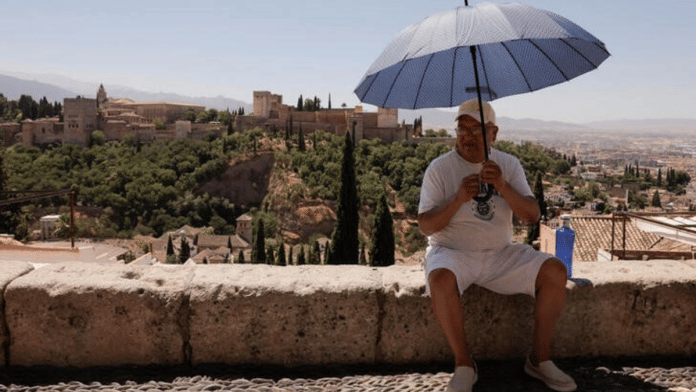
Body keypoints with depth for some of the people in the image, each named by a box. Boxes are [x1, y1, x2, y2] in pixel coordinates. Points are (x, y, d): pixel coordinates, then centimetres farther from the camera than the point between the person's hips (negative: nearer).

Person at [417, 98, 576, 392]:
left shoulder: (509, 164, 3)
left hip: (500, 254, 4)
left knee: (556, 271, -15)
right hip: (452, 252, -3)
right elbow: (425, 227, -12)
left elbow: (532, 216, -8)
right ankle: (464, 364, -14)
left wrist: (503, 186, -25)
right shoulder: (440, 167, -6)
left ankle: (539, 359, 1)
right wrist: (459, 199, -27)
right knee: (440, 279, -35)